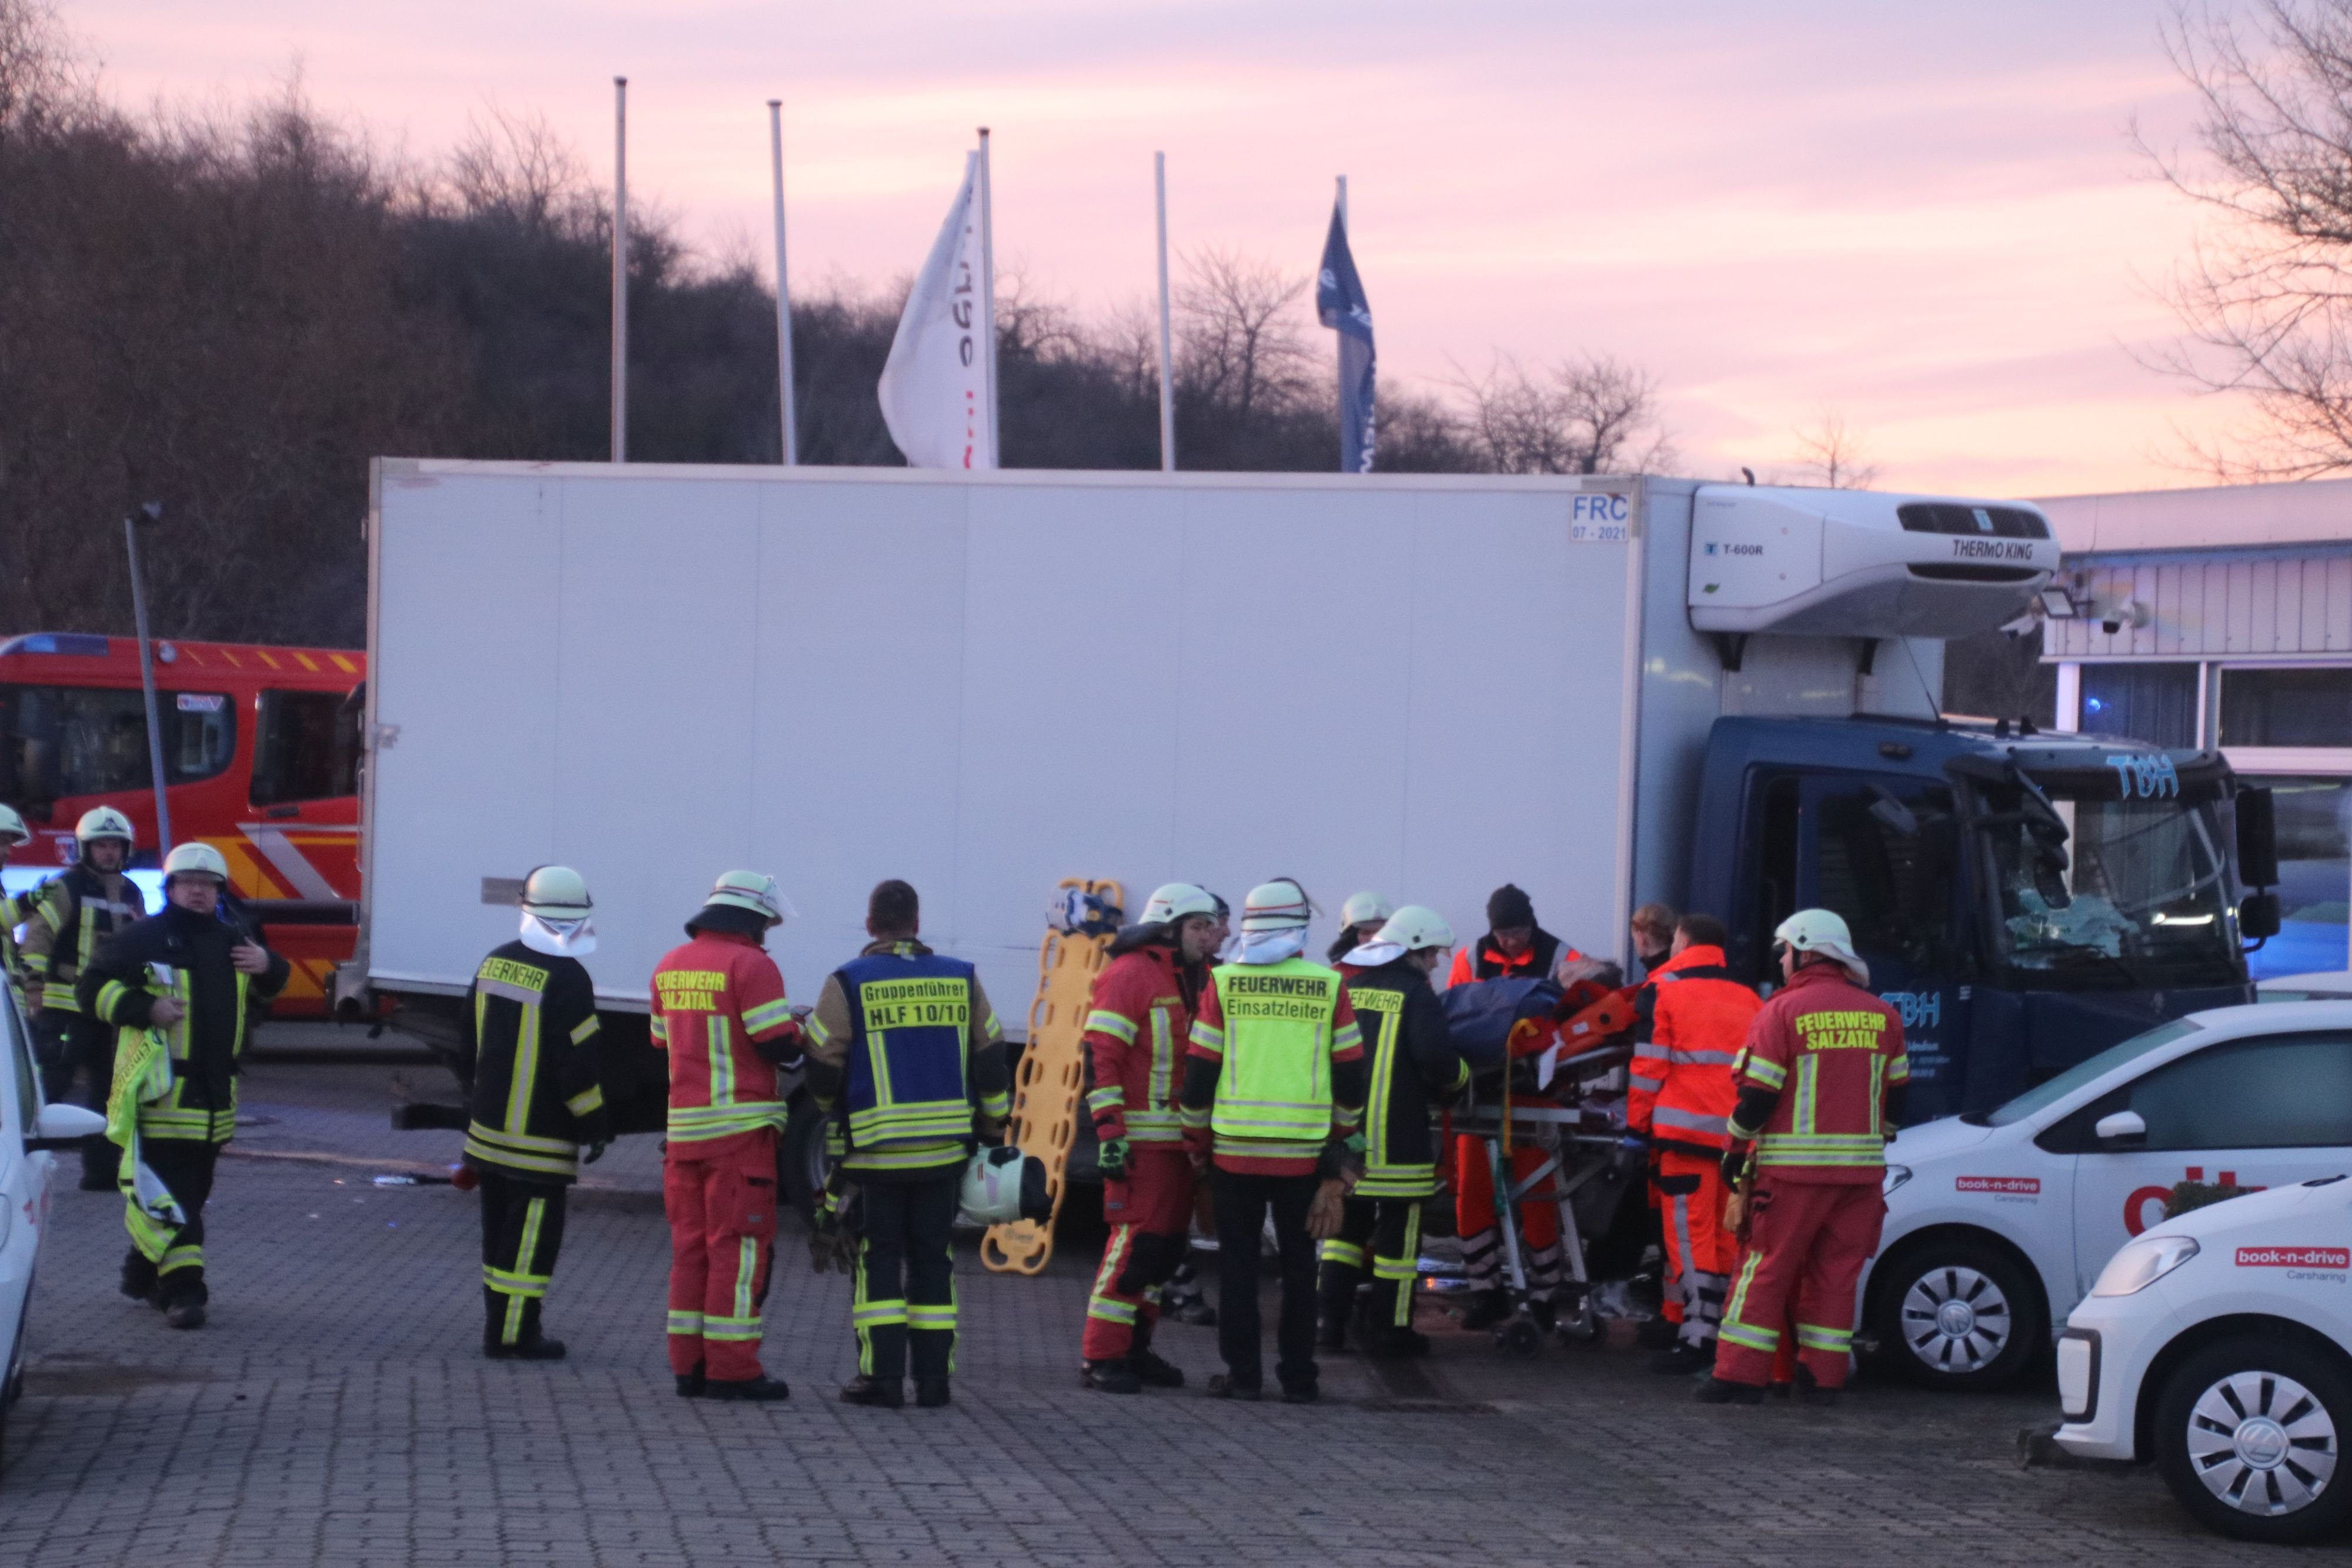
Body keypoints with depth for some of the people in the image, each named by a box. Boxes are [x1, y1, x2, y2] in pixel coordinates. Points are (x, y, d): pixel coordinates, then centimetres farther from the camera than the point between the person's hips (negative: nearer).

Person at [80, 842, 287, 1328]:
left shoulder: (232, 942, 16)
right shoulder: (141, 940, -4)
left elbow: (268, 987, 30)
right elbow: (92, 988, -5)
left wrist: (268, 966, 6)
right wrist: (145, 1009, -18)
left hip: (214, 1096, 7)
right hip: (159, 1089, -7)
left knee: (191, 1192, 14)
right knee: (166, 1194, -12)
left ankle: (144, 1274, 28)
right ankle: (183, 1288, -16)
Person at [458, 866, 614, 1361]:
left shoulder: (495, 963, 8)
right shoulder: (566, 980, -17)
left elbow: (469, 1048, 17)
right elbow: (577, 1064, -18)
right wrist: (596, 1126, -8)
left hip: (489, 1131, 8)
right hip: (541, 1140, -8)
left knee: (502, 1231, 17)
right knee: (532, 1234, -2)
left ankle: (502, 1326, 23)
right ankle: (510, 1336, -2)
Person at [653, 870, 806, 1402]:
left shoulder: (670, 967, 13)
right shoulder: (751, 966, -11)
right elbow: (780, 1045, -15)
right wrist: (801, 1036, 6)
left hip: (684, 1126, 7)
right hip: (741, 1126, -7)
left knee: (691, 1244, 10)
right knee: (740, 1245, -4)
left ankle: (689, 1364, 10)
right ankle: (731, 1368, -5)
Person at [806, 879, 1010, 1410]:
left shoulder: (847, 985, -5)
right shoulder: (960, 980, 5)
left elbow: (823, 1071, -2)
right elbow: (991, 1063, 8)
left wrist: (831, 1111, 19)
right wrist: (992, 1128, 18)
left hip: (875, 1148, -3)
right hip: (944, 1148, 3)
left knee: (879, 1259, 4)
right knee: (933, 1258, 10)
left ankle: (882, 1377, -1)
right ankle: (933, 1379, 9)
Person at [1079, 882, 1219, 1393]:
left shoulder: (1195, 979, 17)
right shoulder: (1130, 975, -10)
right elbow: (1100, 1054, -16)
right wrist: (1109, 1131, -21)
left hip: (1180, 1136, 9)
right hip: (1140, 1136, -9)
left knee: (1169, 1245, 10)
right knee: (1136, 1241, -11)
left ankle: (1135, 1347, 20)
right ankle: (1102, 1356, -8)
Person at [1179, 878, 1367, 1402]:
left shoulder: (1224, 984, -3)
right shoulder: (1329, 987, -1)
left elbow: (1200, 1071, -1)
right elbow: (1350, 1075, 4)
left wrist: (1197, 1141, 10)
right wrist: (1341, 1138, 17)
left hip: (1236, 1148, -1)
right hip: (1304, 1153, 1)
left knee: (1238, 1261, 6)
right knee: (1299, 1262, 10)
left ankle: (1242, 1373, 6)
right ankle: (1298, 1375, 12)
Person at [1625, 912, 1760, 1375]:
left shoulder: (1663, 990, 0)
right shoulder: (1748, 999, 15)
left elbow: (1650, 1063, -4)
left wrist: (1638, 1122, 3)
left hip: (1686, 1128, -5)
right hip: (1739, 1133, 5)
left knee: (1690, 1235, -4)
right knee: (1728, 1235, 11)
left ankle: (1697, 1339, -9)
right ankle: (1720, 1331, 13)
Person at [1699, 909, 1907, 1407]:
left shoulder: (1783, 1011, -8)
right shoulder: (1882, 1016, 8)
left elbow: (1757, 1096, -9)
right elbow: (1896, 1095, 15)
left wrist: (1736, 1150, 3)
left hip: (1795, 1166, -4)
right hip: (1862, 1167, 5)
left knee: (1766, 1269, 1)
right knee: (1837, 1272, 10)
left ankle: (1740, 1376, -1)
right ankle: (1823, 1377, 9)